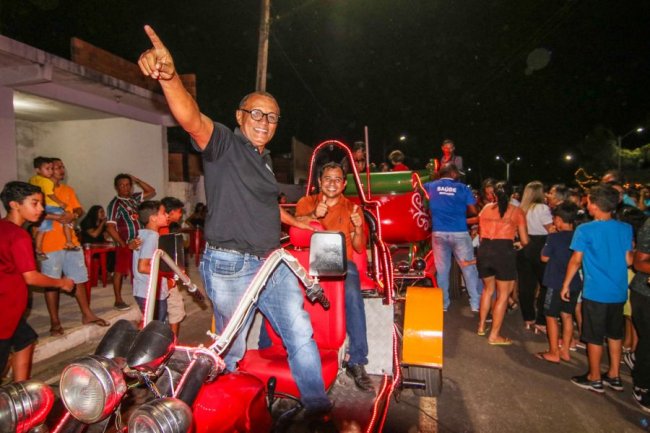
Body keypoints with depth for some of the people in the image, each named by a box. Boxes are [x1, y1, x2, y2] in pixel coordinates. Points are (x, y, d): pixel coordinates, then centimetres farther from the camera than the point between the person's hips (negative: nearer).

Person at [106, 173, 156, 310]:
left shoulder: (133, 198, 9)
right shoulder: (114, 204, -10)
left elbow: (151, 192, 17)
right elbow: (110, 227, -17)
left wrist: (137, 180, 8)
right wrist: (123, 244, -22)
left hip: (137, 241, 6)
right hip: (124, 244, -6)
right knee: (120, 271, 3)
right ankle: (118, 301, 11)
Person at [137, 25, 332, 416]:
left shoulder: (266, 158, 15)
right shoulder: (223, 143, -8)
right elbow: (192, 118, -30)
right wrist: (169, 76, -47)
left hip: (273, 263, 7)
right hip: (230, 265, -6)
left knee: (301, 335, 10)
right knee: (230, 349, 10)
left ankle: (319, 407, 27)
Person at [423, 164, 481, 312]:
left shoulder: (431, 186, 7)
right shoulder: (462, 188, 1)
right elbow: (473, 212, 1)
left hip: (439, 233, 2)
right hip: (459, 233, -2)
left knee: (442, 269, 8)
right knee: (469, 268, 7)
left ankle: (443, 304, 15)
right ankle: (476, 304, 11)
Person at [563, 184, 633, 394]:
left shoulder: (585, 230, -14)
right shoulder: (626, 229, 0)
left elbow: (576, 260, -11)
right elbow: (629, 260, 3)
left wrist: (566, 284, -1)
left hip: (595, 292, -5)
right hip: (619, 292, 5)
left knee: (594, 337, 7)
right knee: (614, 334, 19)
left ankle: (594, 379, 19)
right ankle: (614, 376, 30)